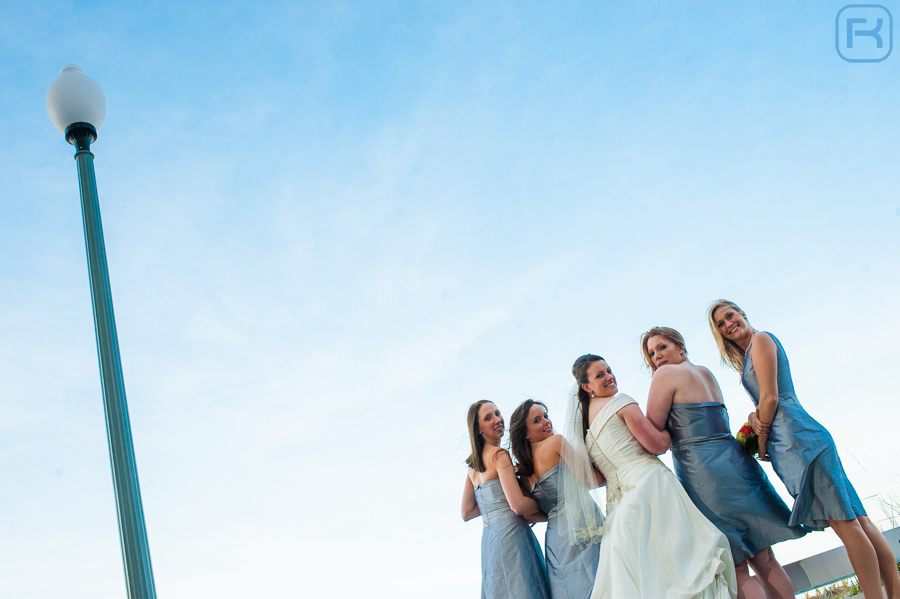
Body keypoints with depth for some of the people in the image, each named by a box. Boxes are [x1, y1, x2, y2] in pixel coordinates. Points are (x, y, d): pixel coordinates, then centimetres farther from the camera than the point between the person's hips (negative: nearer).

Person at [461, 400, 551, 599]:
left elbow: (467, 513, 19)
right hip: (510, 534, -9)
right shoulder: (499, 455, -8)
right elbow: (518, 505, -17)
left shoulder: (473, 466, 17)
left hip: (487, 540, 9)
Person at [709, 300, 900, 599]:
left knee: (844, 521, -10)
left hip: (797, 437, -9)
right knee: (854, 519, 6)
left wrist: (762, 440, -1)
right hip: (790, 442, 9)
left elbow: (771, 397, -10)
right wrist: (756, 418, -1)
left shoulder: (760, 339, -2)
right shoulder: (748, 357, 25)